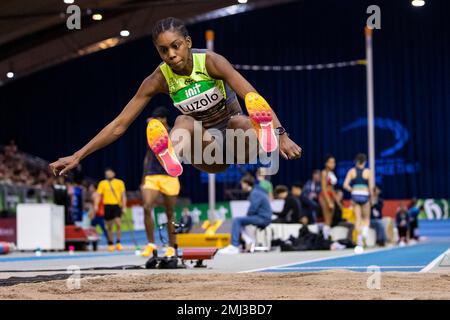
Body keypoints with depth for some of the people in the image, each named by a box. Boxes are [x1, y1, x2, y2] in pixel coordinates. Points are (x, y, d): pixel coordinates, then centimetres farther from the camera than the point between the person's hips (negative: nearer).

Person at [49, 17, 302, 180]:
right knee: (184, 121, -32)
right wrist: (78, 156, -16)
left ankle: (265, 136, -68)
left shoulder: (210, 61, -19)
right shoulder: (159, 79, -12)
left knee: (242, 121, -36)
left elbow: (255, 98, -30)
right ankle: (170, 158, -63)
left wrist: (281, 134, -45)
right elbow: (119, 125, -10)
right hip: (207, 142, 1)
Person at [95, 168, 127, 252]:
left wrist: (124, 206, 2)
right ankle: (110, 244, 15)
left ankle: (118, 243, -8)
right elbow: (99, 195, 6)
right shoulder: (102, 183, 9)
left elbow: (123, 195, 9)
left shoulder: (120, 182, 9)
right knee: (109, 227, 5)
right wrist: (96, 205, -8)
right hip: (107, 205, 1)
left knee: (118, 224, -15)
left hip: (117, 205, -1)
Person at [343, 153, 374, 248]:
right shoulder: (368, 172, -1)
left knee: (357, 218, 5)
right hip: (365, 195, -1)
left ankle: (359, 237, -2)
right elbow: (371, 186, -8)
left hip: (355, 195, 1)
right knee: (366, 218, 14)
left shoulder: (351, 171, 2)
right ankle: (365, 230, -15)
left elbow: (345, 185, -5)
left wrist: (352, 190, 10)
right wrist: (371, 196, 5)